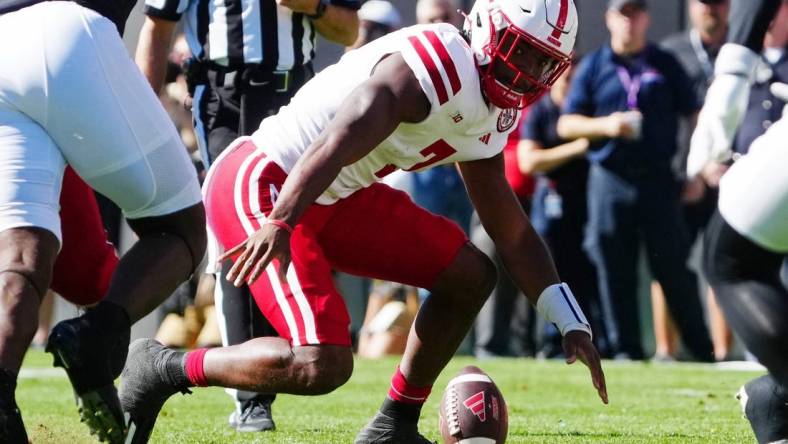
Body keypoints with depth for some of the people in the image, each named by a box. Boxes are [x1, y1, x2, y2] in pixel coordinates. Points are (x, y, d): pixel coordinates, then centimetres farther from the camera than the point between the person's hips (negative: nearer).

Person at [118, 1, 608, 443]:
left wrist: (571, 323, 14)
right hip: (260, 187, -10)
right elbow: (338, 143, -35)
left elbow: (513, 235, 20)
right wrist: (279, 224, -47)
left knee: (470, 275, 9)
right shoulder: (435, 66, -21)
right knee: (321, 366, -22)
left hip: (335, 199, 10)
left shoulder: (491, 117, 10)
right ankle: (165, 370, -4)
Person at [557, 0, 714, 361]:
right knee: (615, 273, 0)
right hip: (609, 180, 1)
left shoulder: (665, 64, 10)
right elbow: (566, 125, 7)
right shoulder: (592, 67, 10)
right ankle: (625, 349, 7)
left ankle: (702, 349, 3)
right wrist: (606, 125, -11)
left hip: (658, 179, -1)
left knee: (675, 268, -3)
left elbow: (694, 117, 10)